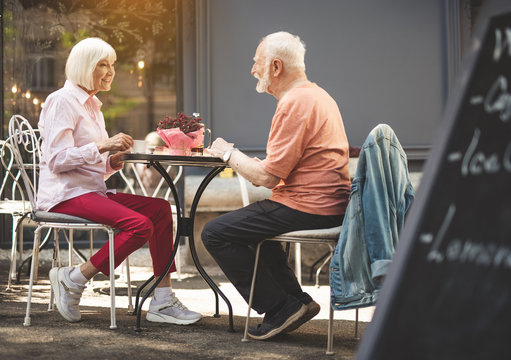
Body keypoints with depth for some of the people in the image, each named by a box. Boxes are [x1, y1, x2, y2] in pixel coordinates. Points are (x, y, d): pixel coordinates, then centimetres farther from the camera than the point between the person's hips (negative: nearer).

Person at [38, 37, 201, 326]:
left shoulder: (92, 105, 22)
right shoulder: (63, 101, -6)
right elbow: (56, 160, -16)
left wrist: (113, 162, 1)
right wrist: (103, 146, -22)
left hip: (93, 191, 9)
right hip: (65, 194, -9)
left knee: (160, 208, -9)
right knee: (139, 225, -26)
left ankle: (163, 301, -9)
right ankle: (73, 280, -12)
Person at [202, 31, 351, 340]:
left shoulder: (295, 103, -17)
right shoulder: (317, 95, 17)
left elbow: (267, 177, -20)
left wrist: (229, 153, -3)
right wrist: (237, 157, 8)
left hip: (307, 207, -11)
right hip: (331, 205, 11)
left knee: (215, 233, -5)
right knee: (252, 223, 33)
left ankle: (280, 307, -3)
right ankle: (297, 300, 24)